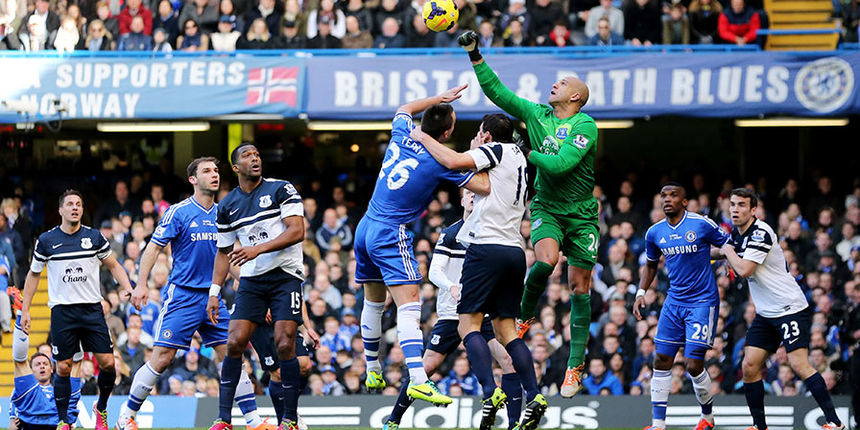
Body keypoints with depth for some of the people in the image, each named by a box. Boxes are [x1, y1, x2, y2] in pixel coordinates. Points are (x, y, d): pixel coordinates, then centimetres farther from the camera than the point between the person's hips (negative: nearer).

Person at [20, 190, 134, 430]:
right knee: (63, 369, -4)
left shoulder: (94, 237, 4)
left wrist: (127, 287, -3)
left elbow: (113, 266, 14)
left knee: (107, 363, -6)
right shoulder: (46, 240, 2)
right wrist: (25, 310, 9)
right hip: (62, 311, -1)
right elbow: (33, 274, 13)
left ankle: (101, 409, 18)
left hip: (92, 309, 1)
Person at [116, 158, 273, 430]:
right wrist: (141, 284, -14)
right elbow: (154, 247, -5)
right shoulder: (179, 212, -6)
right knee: (163, 357, -9)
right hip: (181, 295, -5)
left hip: (213, 297, 5)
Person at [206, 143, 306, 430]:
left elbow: (297, 231, -13)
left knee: (285, 345, -12)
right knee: (235, 342, -9)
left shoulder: (281, 190, -2)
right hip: (251, 280, 4)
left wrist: (258, 249, -22)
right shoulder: (227, 207, 10)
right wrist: (214, 292, 10)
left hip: (286, 276, -4)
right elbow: (224, 252, 19)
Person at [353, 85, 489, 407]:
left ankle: (372, 371, 32)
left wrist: (440, 99, 27)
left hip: (365, 227, 8)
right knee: (409, 307, -16)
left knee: (373, 303, 21)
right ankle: (417, 381, -29)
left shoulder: (402, 137, 3)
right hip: (391, 236, -8)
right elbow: (484, 187, -12)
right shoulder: (439, 162, -14)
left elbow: (405, 109, 28)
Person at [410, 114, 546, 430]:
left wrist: (424, 139, -2)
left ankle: (491, 392, -22)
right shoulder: (519, 157, 22)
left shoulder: (497, 150, -2)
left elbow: (453, 161, -15)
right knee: (506, 331, 9)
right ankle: (534, 397, -3)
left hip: (487, 247, -8)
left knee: (468, 325, -7)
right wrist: (476, 154, 25)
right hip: (515, 251, 8)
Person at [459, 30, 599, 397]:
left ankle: (575, 367, 6)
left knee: (580, 288, 0)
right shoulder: (537, 114, 4)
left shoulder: (585, 125, -12)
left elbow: (561, 164, -22)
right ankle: (525, 315, 0)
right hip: (547, 208, 2)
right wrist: (475, 56, 4)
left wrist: (528, 153, -10)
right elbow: (497, 92, 8)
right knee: (545, 259, -28)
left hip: (582, 215, -2)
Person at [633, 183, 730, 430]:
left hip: (702, 302, -5)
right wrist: (641, 292, 10)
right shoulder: (655, 233, 4)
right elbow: (651, 264, 21)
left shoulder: (702, 225, -10)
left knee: (694, 365, -9)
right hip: (674, 303, 5)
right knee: (661, 361, 0)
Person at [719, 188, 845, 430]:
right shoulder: (737, 234, 10)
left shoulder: (760, 233, -18)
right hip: (765, 314, 9)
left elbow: (744, 270, -25)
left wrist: (728, 251, -8)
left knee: (799, 365, -17)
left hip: (790, 308, -9)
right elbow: (738, 270, 28)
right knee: (749, 366, 0)